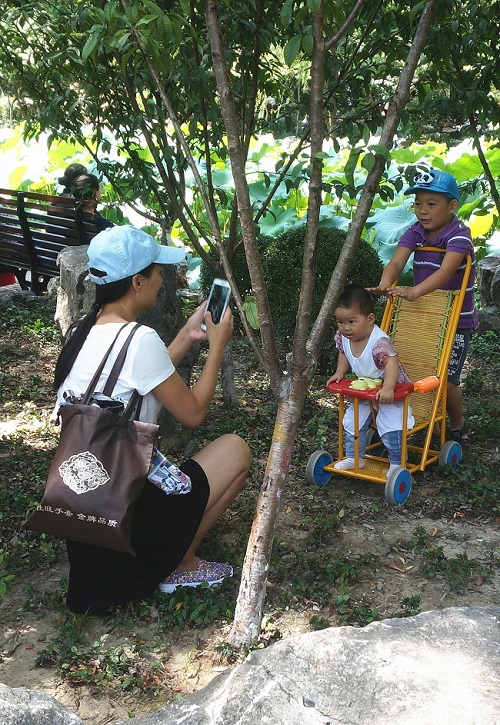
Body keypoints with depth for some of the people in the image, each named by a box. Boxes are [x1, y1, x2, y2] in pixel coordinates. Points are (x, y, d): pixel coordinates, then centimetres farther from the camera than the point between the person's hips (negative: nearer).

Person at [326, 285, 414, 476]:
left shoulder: (379, 342, -34)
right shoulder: (343, 338, -10)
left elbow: (392, 362, -43)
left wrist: (387, 388, -54)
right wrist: (339, 373, -3)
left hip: (389, 392, -7)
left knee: (391, 427, -12)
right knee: (351, 421, 9)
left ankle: (396, 463, 6)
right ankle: (354, 457, 26)